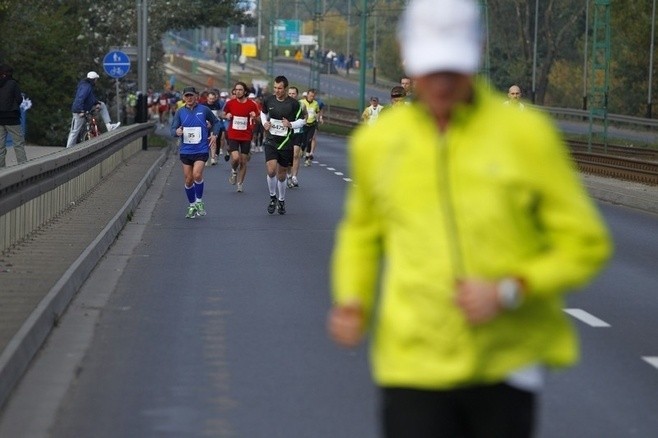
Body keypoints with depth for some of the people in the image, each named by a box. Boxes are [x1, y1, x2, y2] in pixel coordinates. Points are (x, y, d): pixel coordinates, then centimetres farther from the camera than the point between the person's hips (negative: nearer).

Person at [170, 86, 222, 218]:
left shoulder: (204, 110, 0)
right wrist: (177, 132, -22)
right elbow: (173, 129, 1)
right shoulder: (180, 112, 4)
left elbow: (215, 122, 15)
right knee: (188, 180, 5)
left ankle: (199, 202, -1)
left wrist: (214, 134, 0)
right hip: (185, 150, 3)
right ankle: (192, 206, 21)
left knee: (197, 175, -20)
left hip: (201, 149, -3)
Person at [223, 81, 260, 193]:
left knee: (243, 161, 5)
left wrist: (254, 117, -18)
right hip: (233, 136, 0)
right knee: (235, 158, -18)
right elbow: (224, 114, 16)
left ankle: (240, 183, 19)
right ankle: (234, 171, 16)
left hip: (246, 136, 0)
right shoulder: (230, 103, 0)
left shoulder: (251, 104, -3)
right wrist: (227, 116, -6)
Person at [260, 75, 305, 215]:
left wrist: (291, 125, -19)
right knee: (271, 170, -18)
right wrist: (264, 123, 0)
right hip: (271, 141, 1)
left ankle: (281, 200, 31)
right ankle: (273, 197, 6)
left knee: (282, 174, 9)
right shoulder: (268, 100, -1)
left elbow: (302, 120, 0)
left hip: (286, 142, -1)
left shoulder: (293, 104, -9)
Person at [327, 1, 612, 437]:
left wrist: (508, 292, -15)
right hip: (414, 364, 1)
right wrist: (352, 302, 4)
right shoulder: (376, 141, 4)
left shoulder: (527, 133, -5)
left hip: (507, 363, 0)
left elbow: (586, 244, -2)